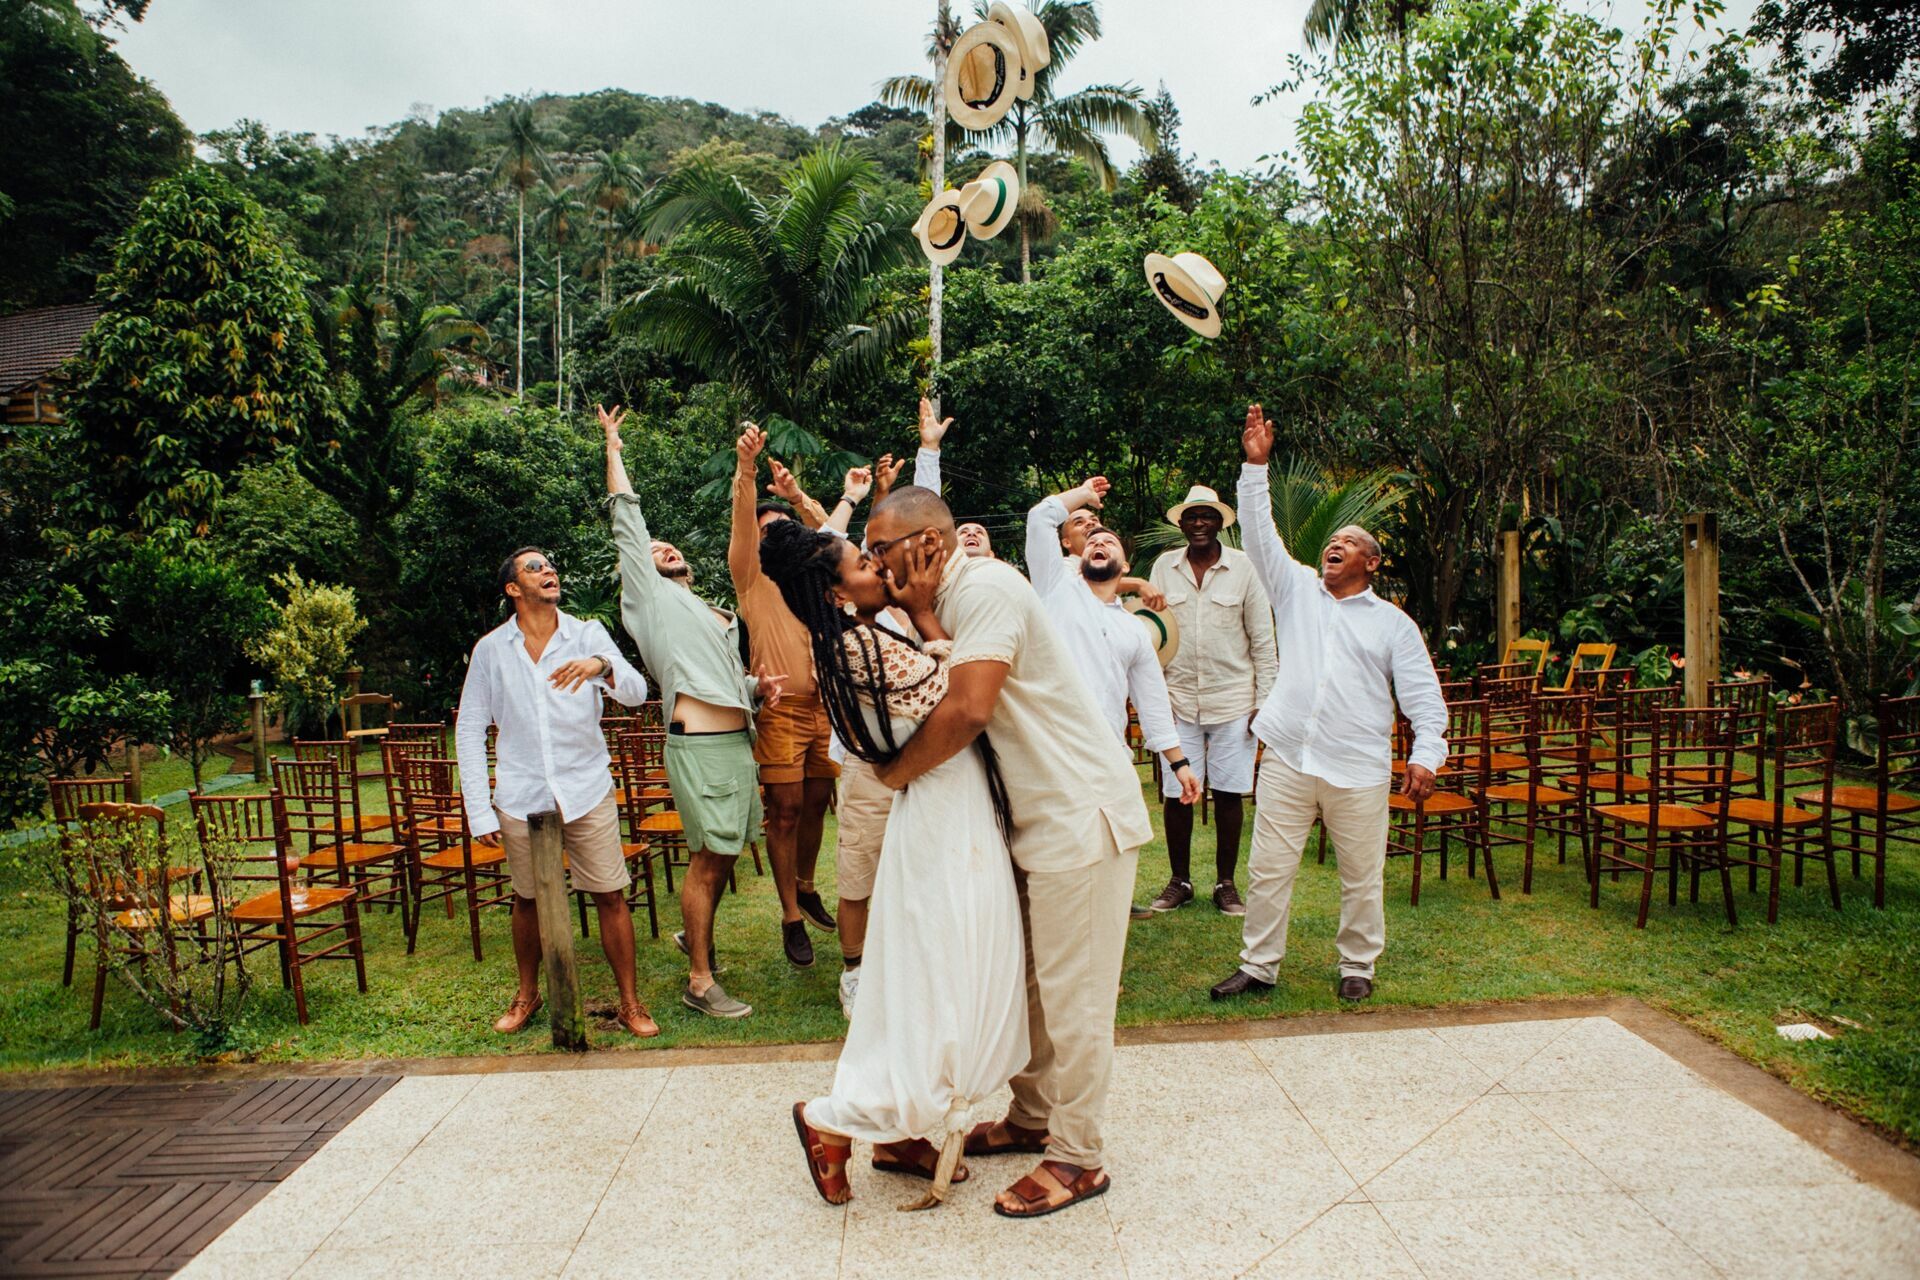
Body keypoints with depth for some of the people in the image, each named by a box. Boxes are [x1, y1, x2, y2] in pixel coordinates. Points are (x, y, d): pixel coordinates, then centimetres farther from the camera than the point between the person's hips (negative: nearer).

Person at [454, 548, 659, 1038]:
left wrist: (601, 665, -35)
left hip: (587, 792, -1)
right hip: (521, 798, 1)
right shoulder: (490, 649, 2)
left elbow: (636, 693, -12)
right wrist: (479, 811, -1)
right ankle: (526, 995, 35)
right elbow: (469, 731, 5)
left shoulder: (588, 635, 0)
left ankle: (631, 1002, 14)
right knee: (527, 900, 14)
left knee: (611, 896, 0)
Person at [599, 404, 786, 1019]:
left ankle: (696, 934, 36)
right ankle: (700, 981, 3)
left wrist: (759, 688, 3)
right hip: (698, 743, -7)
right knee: (708, 858, -5)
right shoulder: (652, 597, 7)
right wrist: (613, 445, 11)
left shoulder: (719, 619, 26)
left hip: (739, 739, 7)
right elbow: (626, 519, 6)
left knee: (724, 855, 13)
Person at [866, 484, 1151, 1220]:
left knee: (1071, 993, 0)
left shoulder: (985, 588, -19)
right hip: (1035, 816, 10)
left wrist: (896, 773, -15)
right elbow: (926, 703, 7)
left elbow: (967, 710, -29)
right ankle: (1032, 1119, 33)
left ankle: (1079, 1159, 13)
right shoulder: (942, 605, 12)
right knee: (1027, 981, 18)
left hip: (1081, 812, -10)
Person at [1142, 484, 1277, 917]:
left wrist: (1264, 701, -2)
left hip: (1232, 700, -1)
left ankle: (1225, 885, 19)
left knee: (1229, 794, 5)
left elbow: (1263, 640, 1)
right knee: (1176, 795, 4)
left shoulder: (1244, 568, -1)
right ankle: (1179, 882, 19)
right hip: (1178, 699, 1)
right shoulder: (1164, 567, 4)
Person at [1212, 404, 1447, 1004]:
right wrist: (1256, 465, -4)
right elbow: (1259, 533, 4)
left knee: (1362, 877, 9)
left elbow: (1424, 695, 5)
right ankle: (1258, 965, 17)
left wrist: (1426, 754, -8)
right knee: (1268, 869, 4)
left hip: (1359, 769, -1)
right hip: (1287, 759, 1)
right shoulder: (1297, 590, 12)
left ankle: (1358, 966, 27)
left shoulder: (1392, 623, 9)